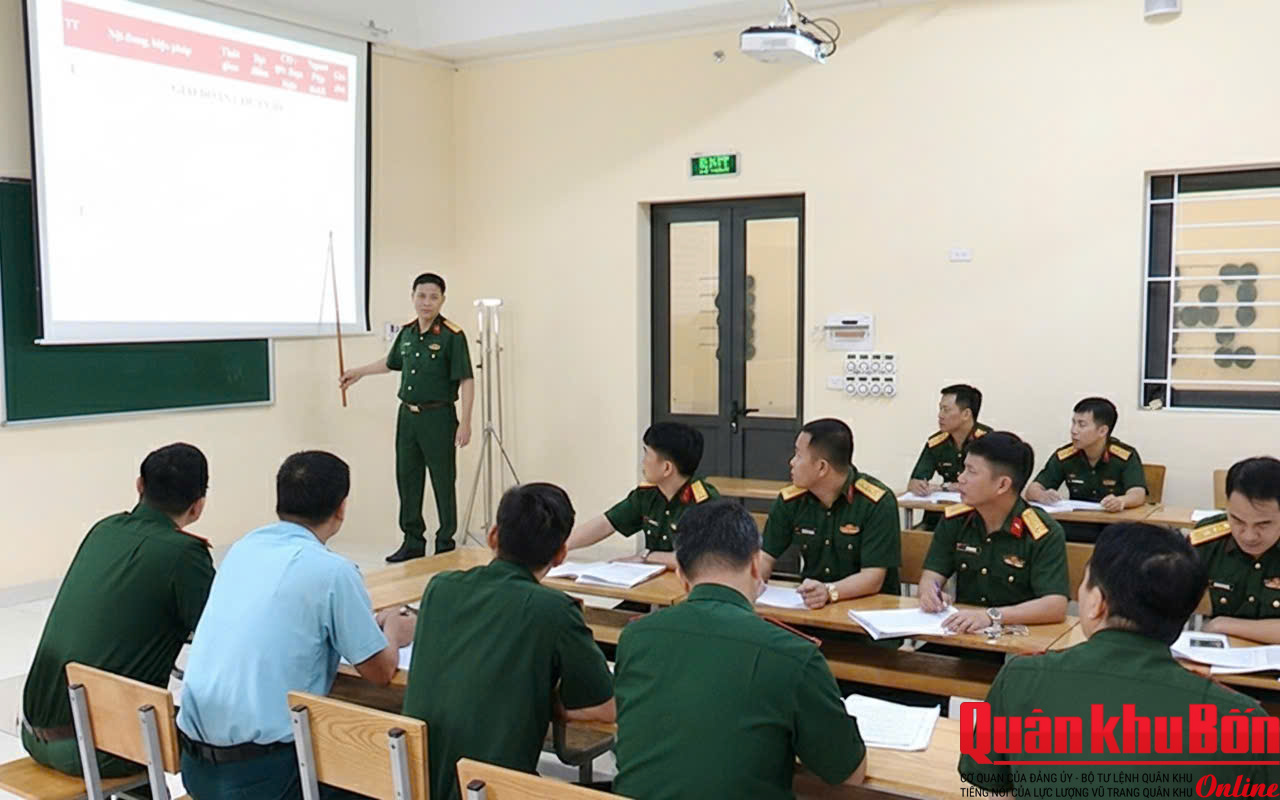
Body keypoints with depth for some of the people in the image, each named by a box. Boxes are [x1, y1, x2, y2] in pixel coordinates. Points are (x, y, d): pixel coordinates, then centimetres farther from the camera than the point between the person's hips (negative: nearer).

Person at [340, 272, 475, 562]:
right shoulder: (407, 332, 8)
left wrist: (465, 423, -19)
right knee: (407, 480, 11)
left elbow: (466, 381, -14)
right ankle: (413, 542, 23)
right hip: (407, 415, 7)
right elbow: (391, 363, 27)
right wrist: (358, 372, 36)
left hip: (438, 417, -7)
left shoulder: (452, 336, -12)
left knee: (443, 483, 1)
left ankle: (446, 544, 12)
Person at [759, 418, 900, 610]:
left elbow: (873, 577, -19)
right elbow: (765, 558, 3)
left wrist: (829, 592, -37)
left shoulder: (877, 503, -15)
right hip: (810, 605, 3)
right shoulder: (790, 500, -1)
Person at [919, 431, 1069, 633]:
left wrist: (992, 616, -33)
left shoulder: (1044, 534, -12)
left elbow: (1056, 605, -21)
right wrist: (929, 592, -19)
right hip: (962, 631, 3)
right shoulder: (954, 521, 4)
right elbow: (931, 575, 5)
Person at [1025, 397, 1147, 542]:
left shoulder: (1127, 457, -8)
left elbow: (1138, 494, -22)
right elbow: (1032, 490, 0)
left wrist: (1121, 501, -47)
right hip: (1076, 527, 2)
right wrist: (1043, 496, -26)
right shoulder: (1064, 456, 1)